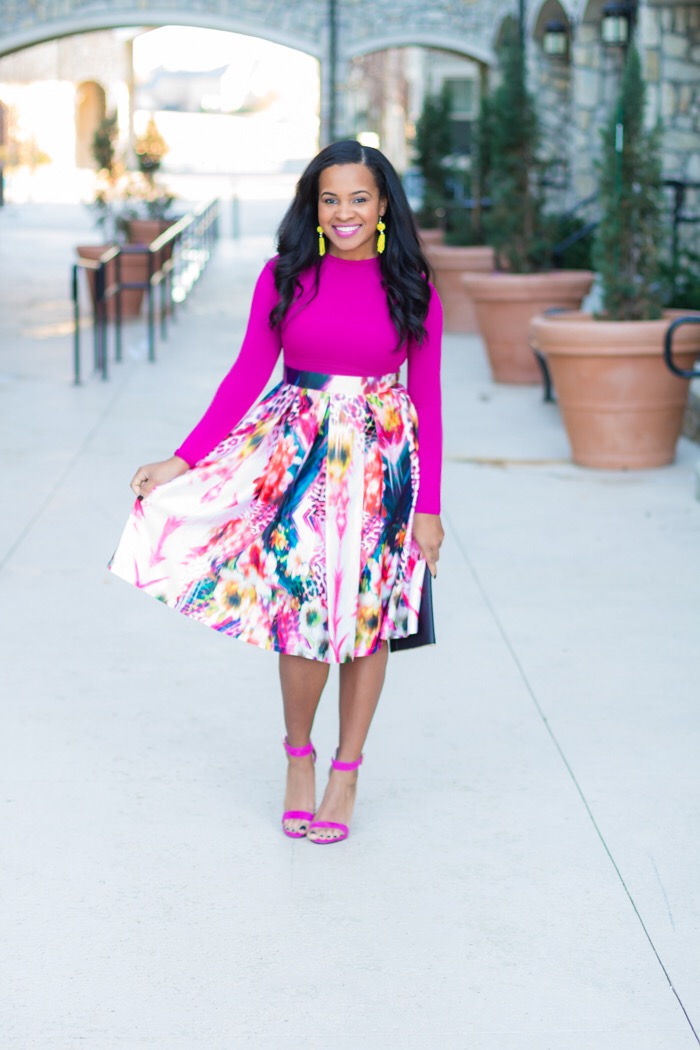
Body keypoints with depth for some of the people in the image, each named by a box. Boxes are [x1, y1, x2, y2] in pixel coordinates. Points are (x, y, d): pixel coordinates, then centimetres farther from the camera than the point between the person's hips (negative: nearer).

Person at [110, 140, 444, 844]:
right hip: (297, 456, 0)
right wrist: (184, 460, -4)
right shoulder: (285, 276, 0)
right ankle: (298, 758, 21)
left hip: (380, 464, 0)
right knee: (303, 611, -3)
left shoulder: (411, 290, -1)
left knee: (368, 615, 6)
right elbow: (247, 374, 2)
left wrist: (428, 506, -2)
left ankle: (346, 770, 22)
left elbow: (427, 401, 1)